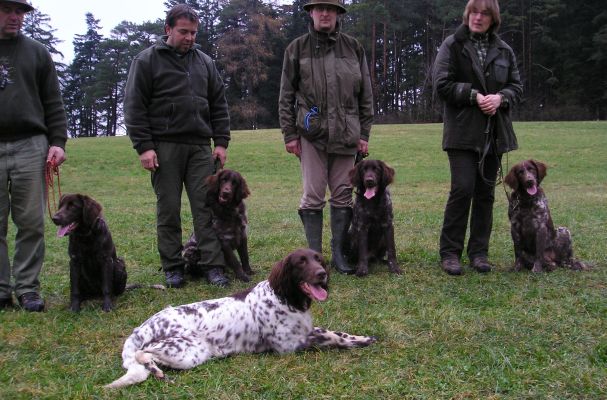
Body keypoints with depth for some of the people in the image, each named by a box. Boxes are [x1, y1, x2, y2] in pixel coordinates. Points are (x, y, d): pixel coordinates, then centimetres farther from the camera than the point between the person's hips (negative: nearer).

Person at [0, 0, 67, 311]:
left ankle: (27, 288, 8)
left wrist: (58, 141, -1)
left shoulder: (37, 52, 11)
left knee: (31, 223, 0)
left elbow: (53, 103, 10)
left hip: (30, 147, 0)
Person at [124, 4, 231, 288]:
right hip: (164, 146, -3)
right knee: (168, 209, 3)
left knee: (206, 206, -1)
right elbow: (134, 106, -3)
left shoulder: (205, 62, 14)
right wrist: (143, 146, -10)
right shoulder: (147, 60, 2)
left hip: (200, 147, 3)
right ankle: (172, 267, 12)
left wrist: (221, 142, 7)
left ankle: (212, 265, 2)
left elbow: (218, 105, 16)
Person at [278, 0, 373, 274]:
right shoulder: (298, 48, 5)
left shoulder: (353, 48, 9)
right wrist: (289, 134, -1)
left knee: (343, 195, 5)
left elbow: (365, 94, 11)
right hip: (312, 134, -2)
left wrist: (364, 133, 6)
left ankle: (338, 253, 14)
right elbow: (286, 95, 5)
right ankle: (314, 255, 6)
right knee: (313, 196, -1)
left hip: (346, 134, 2)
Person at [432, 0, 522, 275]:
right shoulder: (453, 45, 0)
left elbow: (516, 87, 13)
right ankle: (450, 252, 0)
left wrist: (500, 98, -8)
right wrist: (473, 95, -16)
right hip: (463, 132, -4)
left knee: (486, 193, 7)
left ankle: (479, 252, 16)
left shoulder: (503, 51, 12)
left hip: (494, 133, 5)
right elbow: (442, 85, -7)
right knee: (462, 189, -11)